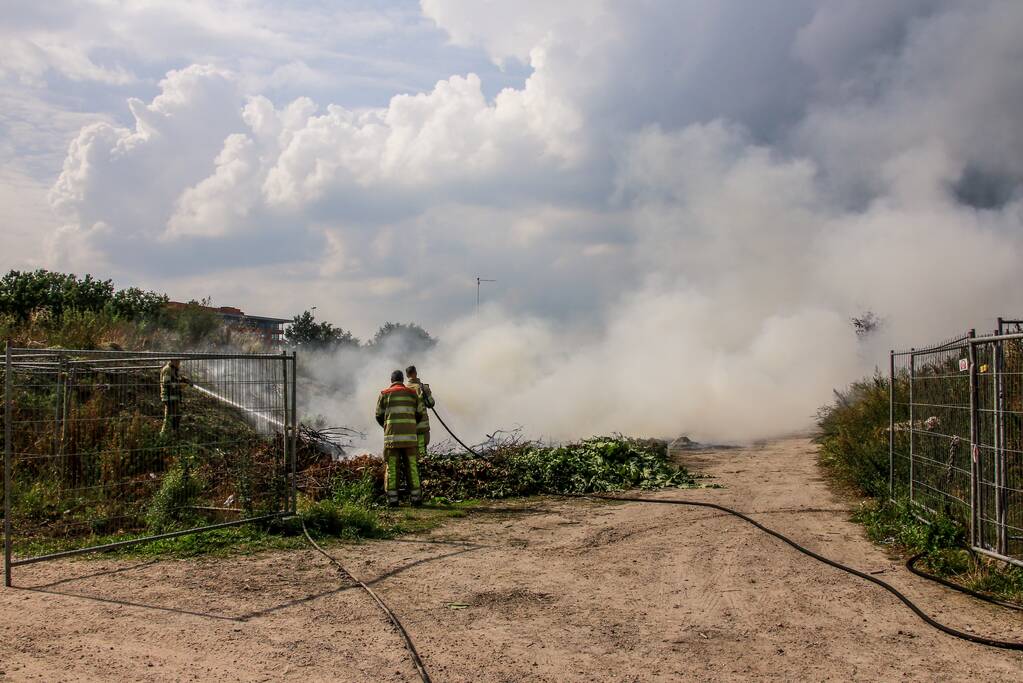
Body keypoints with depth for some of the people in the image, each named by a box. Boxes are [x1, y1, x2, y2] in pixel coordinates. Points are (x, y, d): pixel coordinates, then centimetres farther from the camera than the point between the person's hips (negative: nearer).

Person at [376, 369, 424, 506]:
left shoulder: (385, 394, 5)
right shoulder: (412, 393, 9)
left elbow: (379, 415, 8)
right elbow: (419, 414, 10)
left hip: (392, 435, -1)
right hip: (410, 435, 1)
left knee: (391, 467, 2)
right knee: (412, 466, 6)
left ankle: (392, 498, -2)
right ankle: (415, 496, 4)